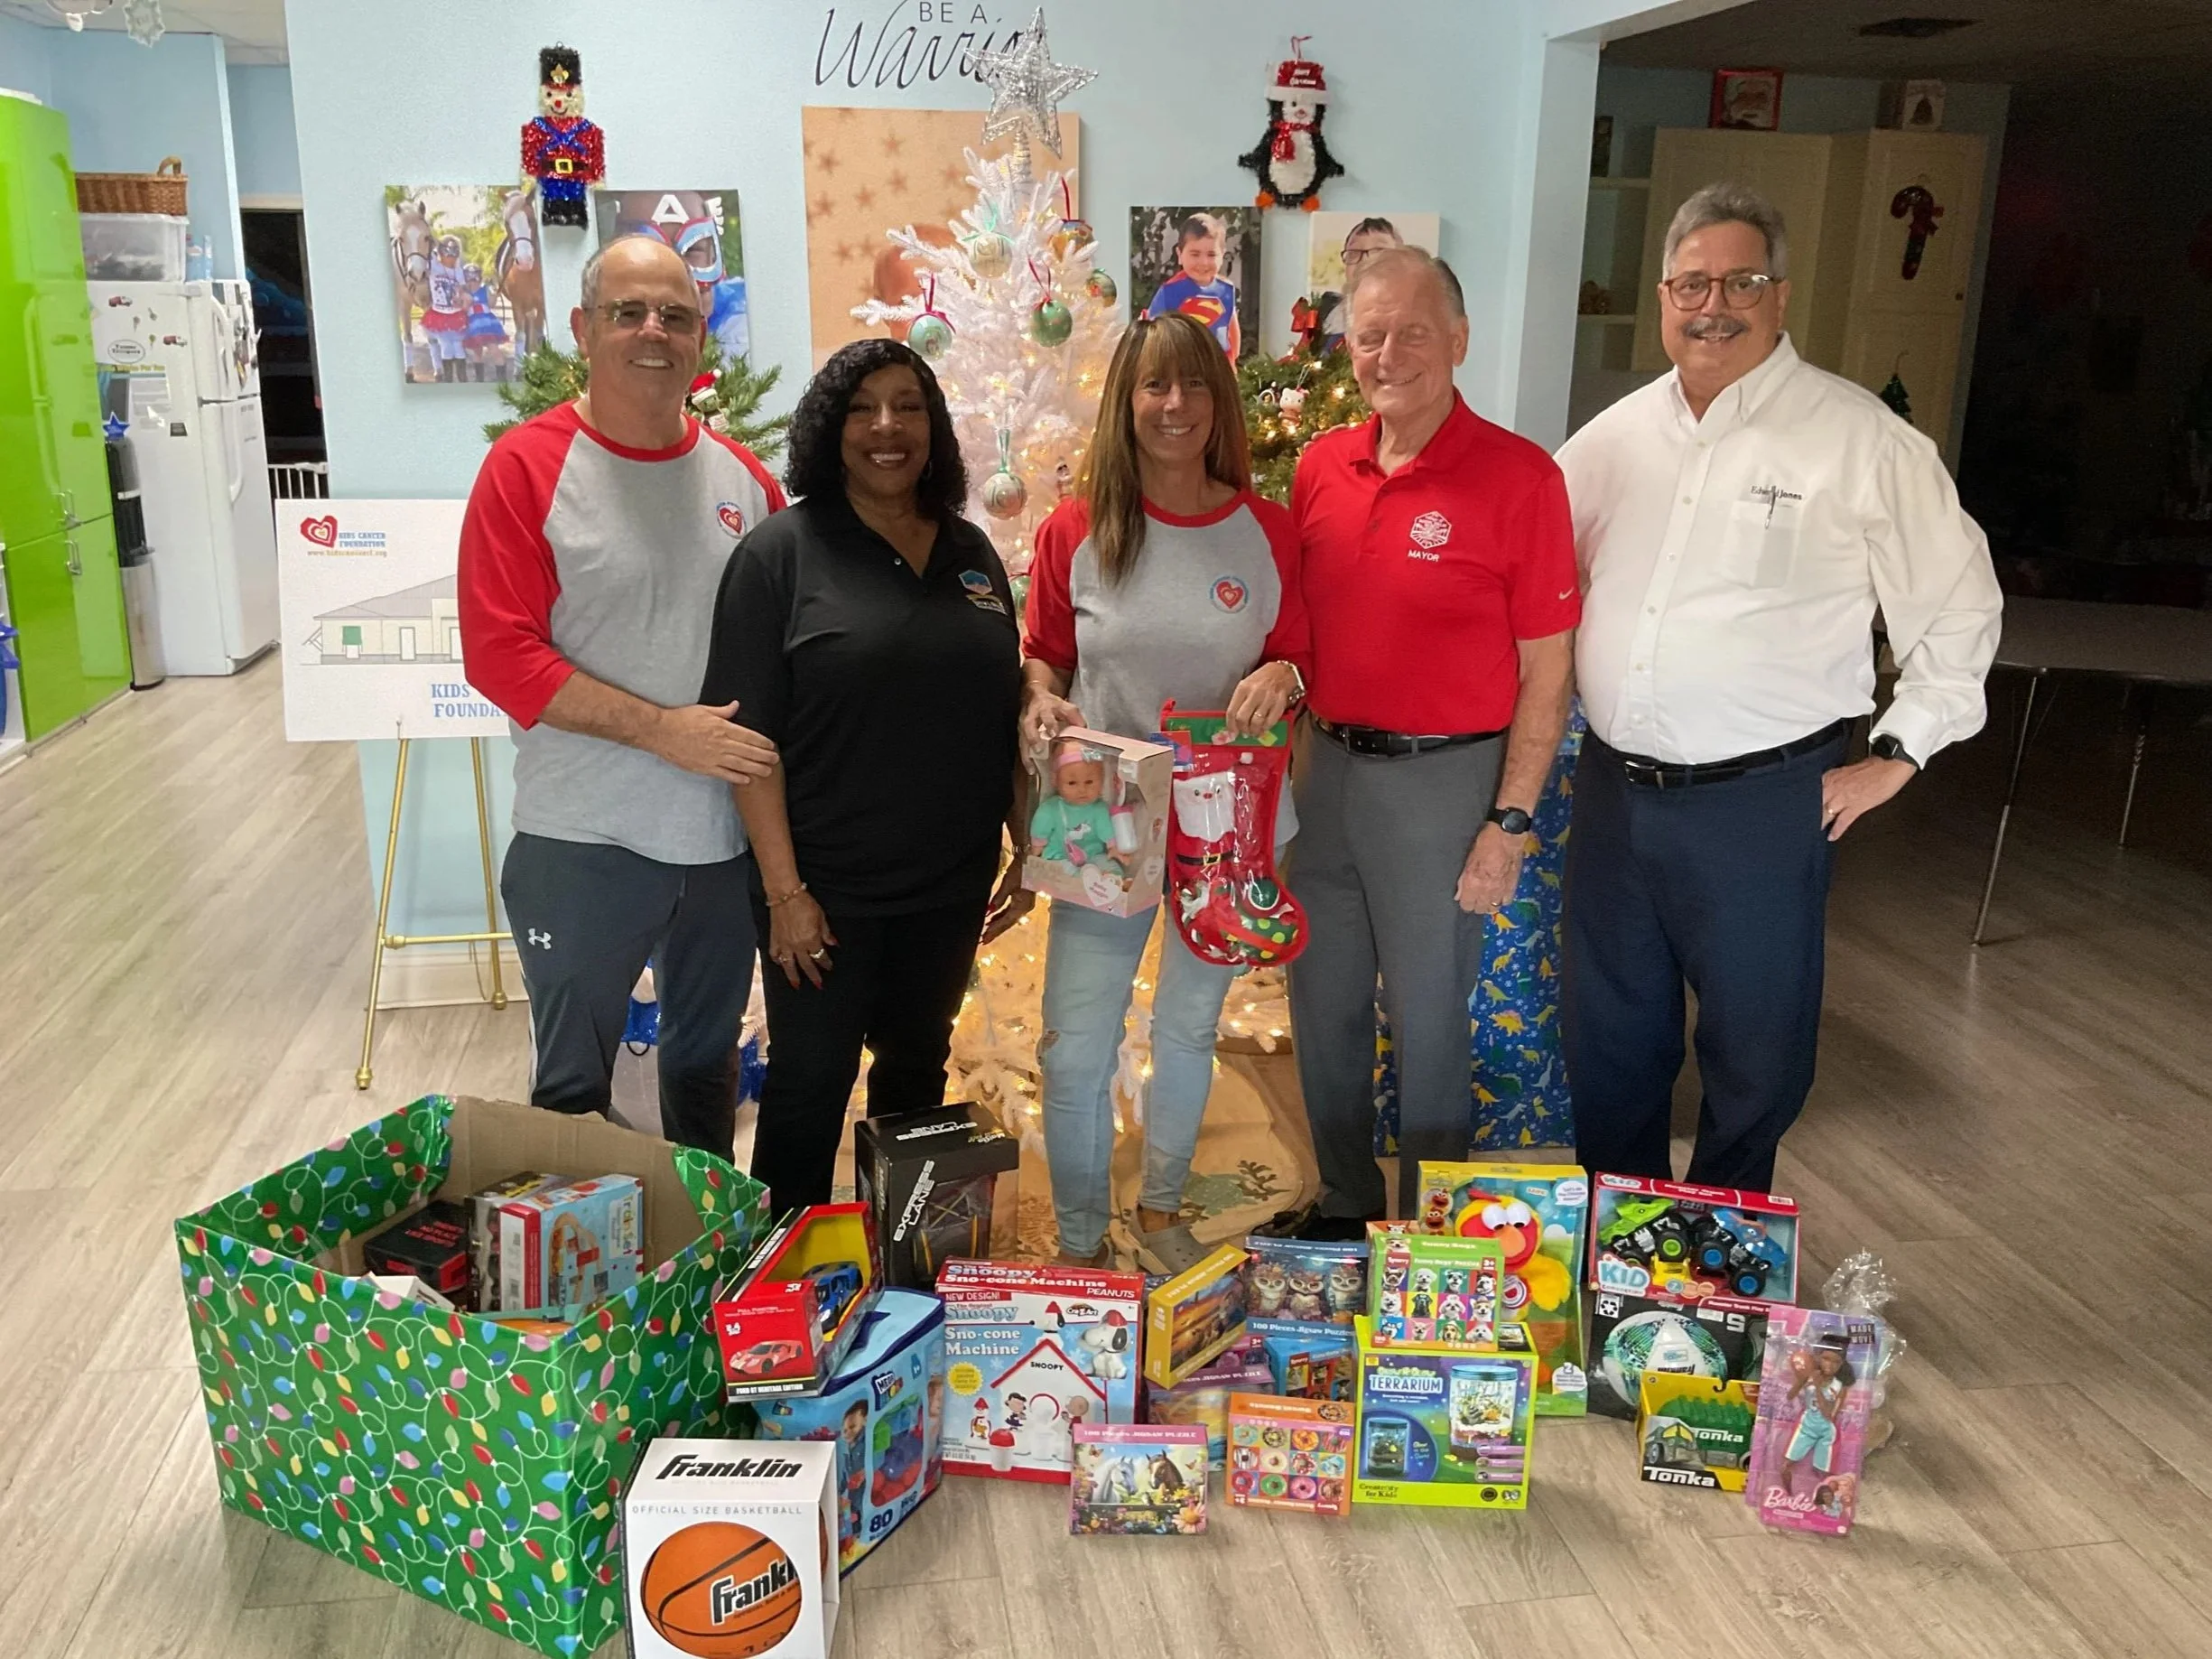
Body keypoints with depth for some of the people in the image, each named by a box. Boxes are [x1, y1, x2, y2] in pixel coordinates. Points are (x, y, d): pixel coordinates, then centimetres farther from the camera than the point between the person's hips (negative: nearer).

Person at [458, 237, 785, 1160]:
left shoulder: (740, 477, 3)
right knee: (571, 1087, 11)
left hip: (729, 834, 4)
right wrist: (663, 729, -22)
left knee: (707, 1067, 22)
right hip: (582, 841, -4)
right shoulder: (527, 468, -10)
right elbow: (498, 657, -16)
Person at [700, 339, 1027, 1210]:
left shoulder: (972, 552, 7)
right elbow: (750, 733, -12)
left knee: (918, 1065, 18)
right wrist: (785, 890, -17)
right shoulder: (781, 551, -8)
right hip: (828, 886, -5)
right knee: (810, 1080, 6)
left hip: (951, 880, 5)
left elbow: (1006, 716, 12)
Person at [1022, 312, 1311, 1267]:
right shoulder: (1075, 532, -5)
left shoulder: (1268, 532, -3)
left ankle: (1161, 1207, 42)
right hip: (1104, 823, -1)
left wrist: (1281, 676, -18)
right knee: (1073, 1051, -1)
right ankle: (1079, 1250, 21)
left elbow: (1303, 663, 5)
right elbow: (1043, 655, 6)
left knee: (1188, 1030, 18)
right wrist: (1042, 700, -15)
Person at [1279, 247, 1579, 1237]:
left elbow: (1546, 669, -10)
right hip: (1324, 765, 6)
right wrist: (1285, 750, 5)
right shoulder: (1320, 466, 5)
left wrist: (1510, 822, -12)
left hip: (1441, 778, -5)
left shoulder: (1518, 476, -11)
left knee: (1428, 1022, 7)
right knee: (1323, 1006, 16)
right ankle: (1343, 1202, 37)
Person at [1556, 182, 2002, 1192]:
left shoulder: (1860, 439, -7)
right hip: (1613, 792, 5)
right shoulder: (1618, 434, 7)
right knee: (1608, 1043, 17)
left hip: (1763, 804, -4)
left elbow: (1959, 605, -2)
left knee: (1755, 1058, 10)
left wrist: (1895, 757, -4)